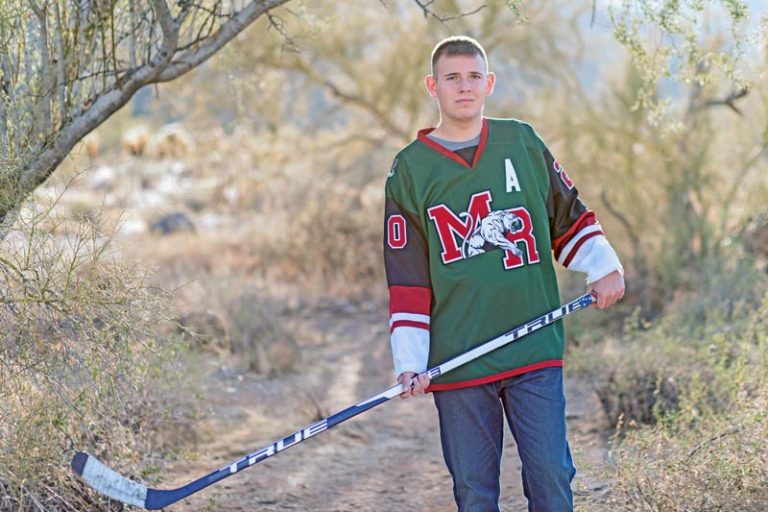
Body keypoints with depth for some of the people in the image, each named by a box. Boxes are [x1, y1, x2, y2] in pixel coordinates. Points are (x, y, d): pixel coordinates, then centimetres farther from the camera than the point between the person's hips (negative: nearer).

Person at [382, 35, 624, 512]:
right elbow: (407, 278, 2)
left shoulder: (523, 142, 9)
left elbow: (568, 216, 19)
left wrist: (604, 266, 1)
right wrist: (410, 363, -5)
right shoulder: (410, 169, 4)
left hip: (536, 349, 1)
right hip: (457, 362, -1)